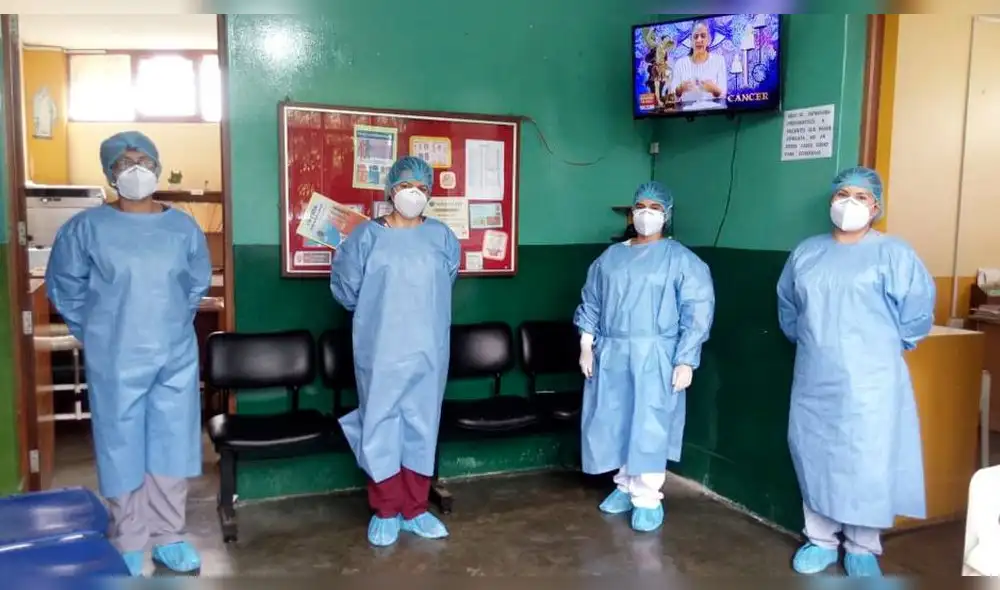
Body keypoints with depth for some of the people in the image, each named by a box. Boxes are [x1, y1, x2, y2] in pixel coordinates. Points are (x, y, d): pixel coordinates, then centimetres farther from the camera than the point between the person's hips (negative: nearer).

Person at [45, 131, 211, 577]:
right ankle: (128, 545, 22)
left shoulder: (184, 227, 2)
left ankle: (168, 537, 25)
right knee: (121, 448, 7)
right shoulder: (87, 227, -6)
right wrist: (91, 333, 6)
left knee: (173, 445, 9)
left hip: (176, 357, 3)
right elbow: (63, 286, 4)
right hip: (116, 361, -2)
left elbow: (198, 284, 15)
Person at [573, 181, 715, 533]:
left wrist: (685, 361, -13)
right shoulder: (610, 257, 11)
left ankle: (648, 498, 10)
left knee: (649, 426, -3)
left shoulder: (682, 260, -2)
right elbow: (590, 303, 13)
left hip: (654, 357, -4)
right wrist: (586, 345, 5)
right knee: (615, 422, 10)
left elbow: (697, 313, -7)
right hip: (611, 355, 5)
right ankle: (626, 485, 27)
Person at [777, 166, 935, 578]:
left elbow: (917, 311, -4)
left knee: (867, 464, 0)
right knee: (813, 459, 10)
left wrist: (884, 348, 4)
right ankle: (820, 540, 25)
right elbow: (787, 306, 21)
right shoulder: (806, 252, 9)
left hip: (868, 382, -4)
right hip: (813, 381, 5)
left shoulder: (892, 253, -5)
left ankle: (862, 548, 18)